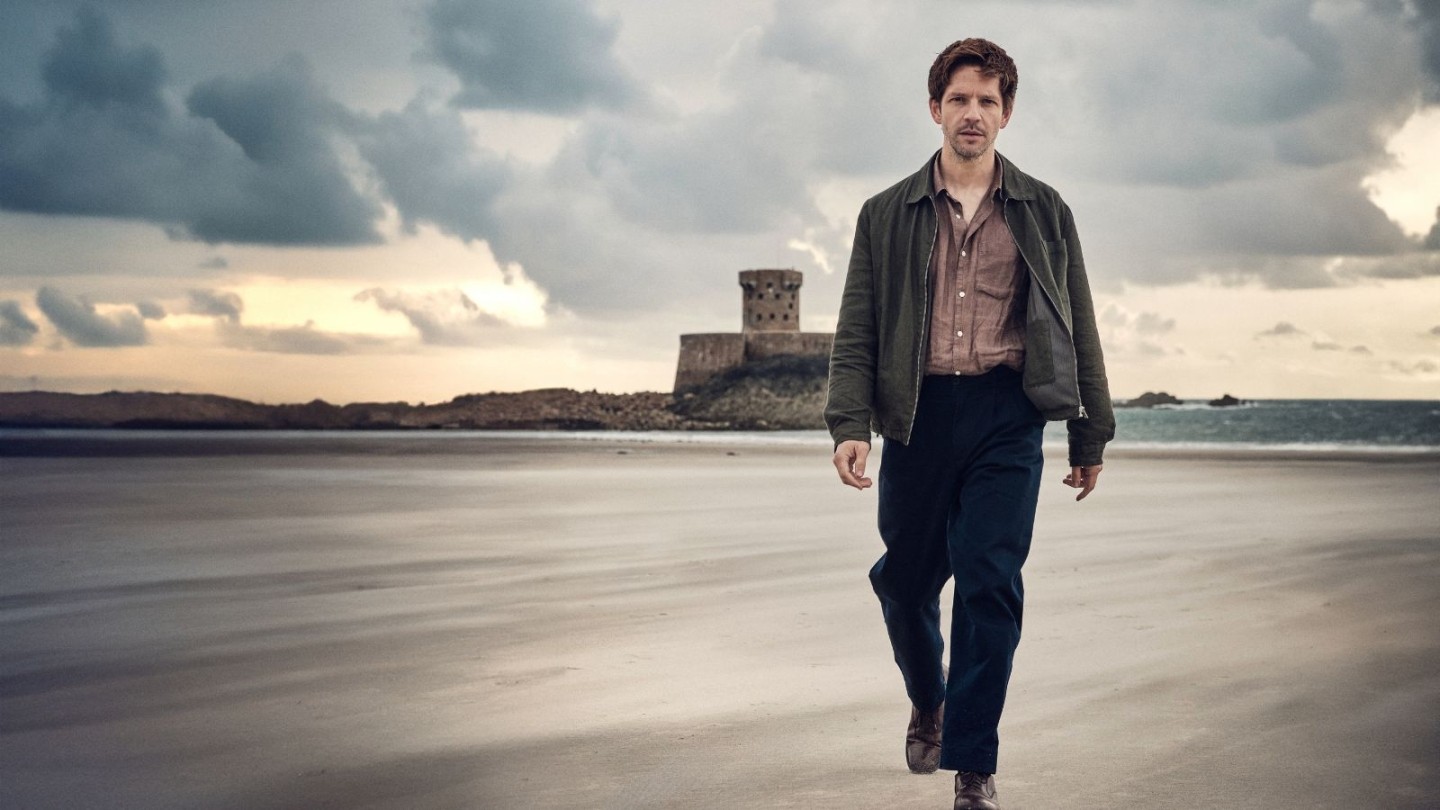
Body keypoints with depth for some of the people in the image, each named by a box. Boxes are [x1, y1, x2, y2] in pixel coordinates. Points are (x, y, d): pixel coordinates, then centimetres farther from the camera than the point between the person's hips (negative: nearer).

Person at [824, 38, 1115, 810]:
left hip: (1006, 416, -1)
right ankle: (928, 703, 38)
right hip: (917, 412, 1)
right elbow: (857, 330, 4)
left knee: (990, 586, -7)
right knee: (906, 579, 8)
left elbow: (1078, 328, 11)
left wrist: (1090, 435, 9)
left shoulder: (1044, 212, 10)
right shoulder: (887, 214, 9)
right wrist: (849, 423, -9)